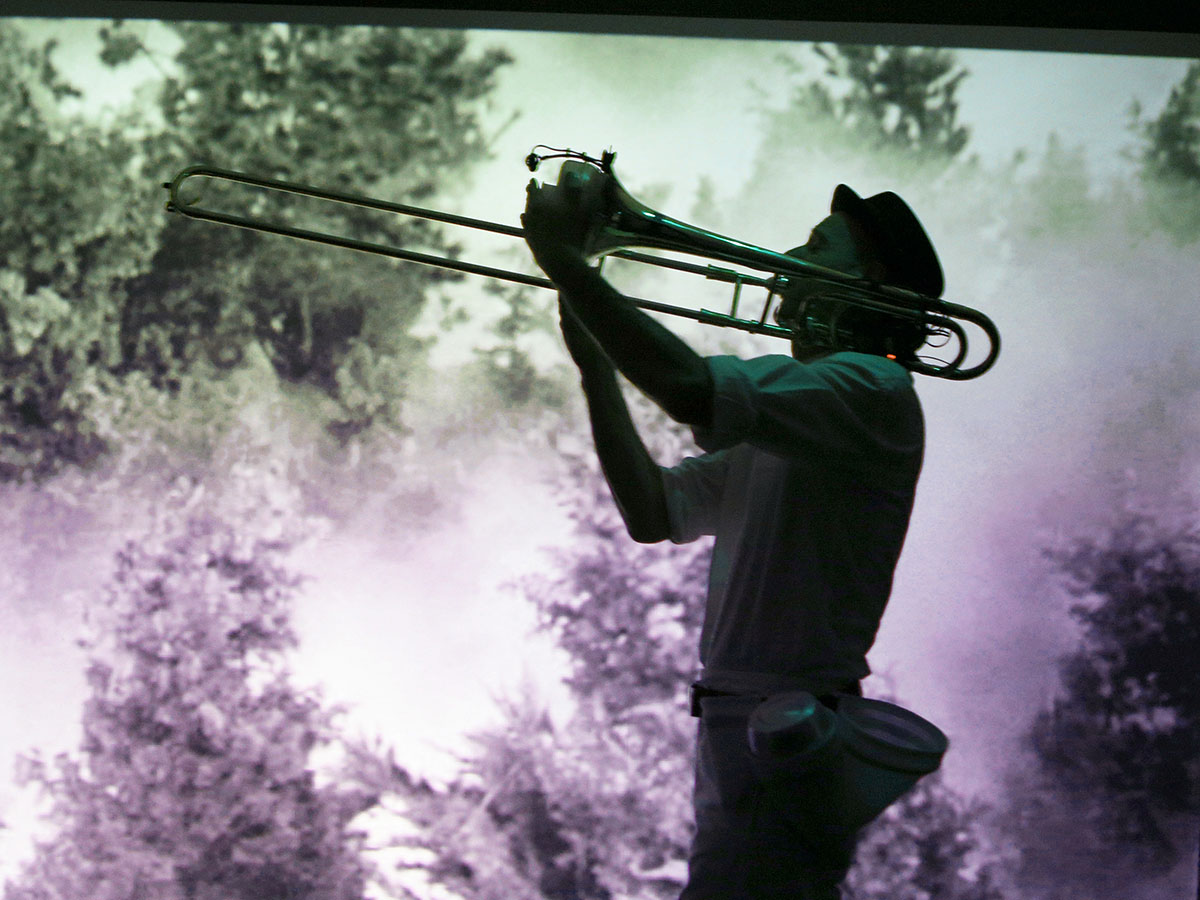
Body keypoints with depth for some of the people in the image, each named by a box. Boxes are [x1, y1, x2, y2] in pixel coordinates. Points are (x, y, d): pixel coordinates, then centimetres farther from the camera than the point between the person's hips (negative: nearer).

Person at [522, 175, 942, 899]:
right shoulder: (777, 421, 22)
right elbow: (653, 511, 16)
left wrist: (565, 260, -18)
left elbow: (693, 390, -26)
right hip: (743, 728, 10)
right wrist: (594, 360, 11)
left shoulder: (872, 390, -12)